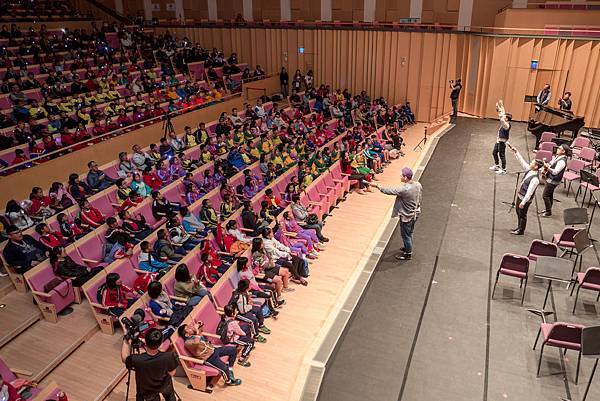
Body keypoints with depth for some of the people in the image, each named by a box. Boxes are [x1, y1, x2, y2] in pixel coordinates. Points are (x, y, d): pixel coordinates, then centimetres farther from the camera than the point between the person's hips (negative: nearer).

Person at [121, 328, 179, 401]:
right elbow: (172, 373, -17)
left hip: (147, 392, 0)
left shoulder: (137, 360, -39)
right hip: (164, 387, 0)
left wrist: (126, 339, -8)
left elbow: (124, 358, -15)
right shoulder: (168, 356, -38)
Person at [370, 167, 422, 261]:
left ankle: (408, 254, 27)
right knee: (409, 233, 27)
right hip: (415, 213, 8)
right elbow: (420, 197, 7)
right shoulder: (418, 185, -8)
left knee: (406, 235, 11)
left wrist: (377, 185, -15)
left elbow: (389, 191, -25)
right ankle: (408, 248, 46)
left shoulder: (404, 189, -32)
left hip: (407, 216, -8)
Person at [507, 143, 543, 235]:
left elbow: (529, 192, -28)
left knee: (522, 214, 8)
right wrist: (516, 152, 1)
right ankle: (519, 227, 42)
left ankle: (521, 231, 26)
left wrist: (523, 202, -26)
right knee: (518, 211, 23)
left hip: (525, 198, -9)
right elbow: (522, 161, 5)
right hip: (520, 195, 9)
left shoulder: (535, 179, -29)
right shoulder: (530, 170, -5)